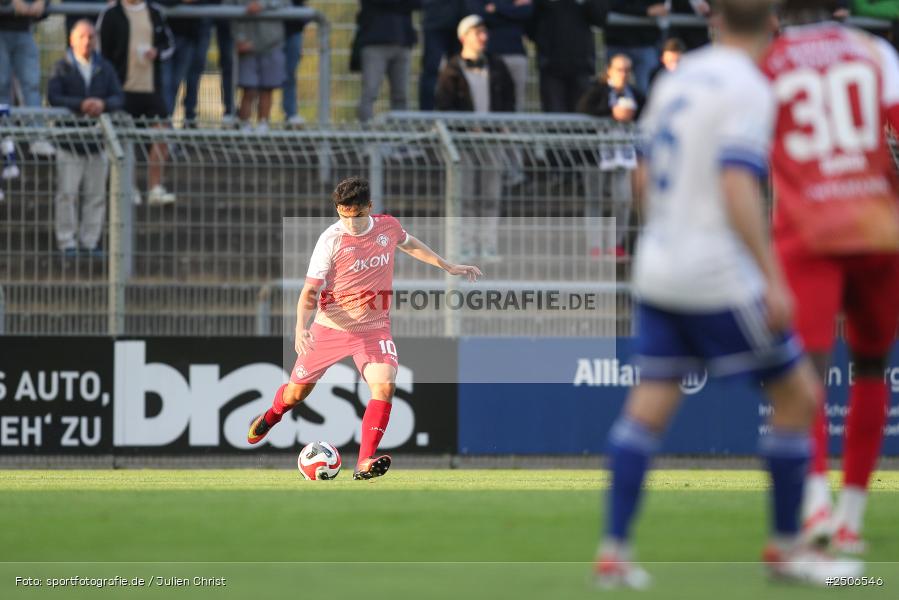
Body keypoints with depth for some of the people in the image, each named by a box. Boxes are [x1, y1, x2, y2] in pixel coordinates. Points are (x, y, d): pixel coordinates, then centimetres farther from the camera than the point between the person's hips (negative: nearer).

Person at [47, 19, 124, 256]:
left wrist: (103, 104, -20)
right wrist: (81, 105, -26)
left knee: (96, 195, 6)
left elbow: (119, 97, 2)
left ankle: (90, 240, 14)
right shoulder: (62, 68, -1)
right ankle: (67, 241, 3)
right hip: (69, 141, -3)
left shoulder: (105, 68, 9)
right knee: (67, 193, -3)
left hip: (98, 141, 3)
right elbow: (53, 97, -13)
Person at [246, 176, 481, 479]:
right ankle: (271, 417, 48)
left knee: (385, 385, -23)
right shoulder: (331, 241, -16)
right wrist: (301, 328, -31)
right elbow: (310, 290, -15)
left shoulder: (388, 227, -4)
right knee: (297, 391, 11)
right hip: (330, 328, -2)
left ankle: (365, 463, -23)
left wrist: (448, 267, 27)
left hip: (373, 328, 2)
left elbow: (408, 243, 22)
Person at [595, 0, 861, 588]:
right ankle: (786, 546, 10)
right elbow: (737, 190, -22)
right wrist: (772, 279, -21)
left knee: (648, 406, 5)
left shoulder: (677, 80, 12)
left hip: (659, 269, 8)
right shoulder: (748, 90, -12)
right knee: (798, 394, 5)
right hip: (719, 278, -8)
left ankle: (614, 551, -3)